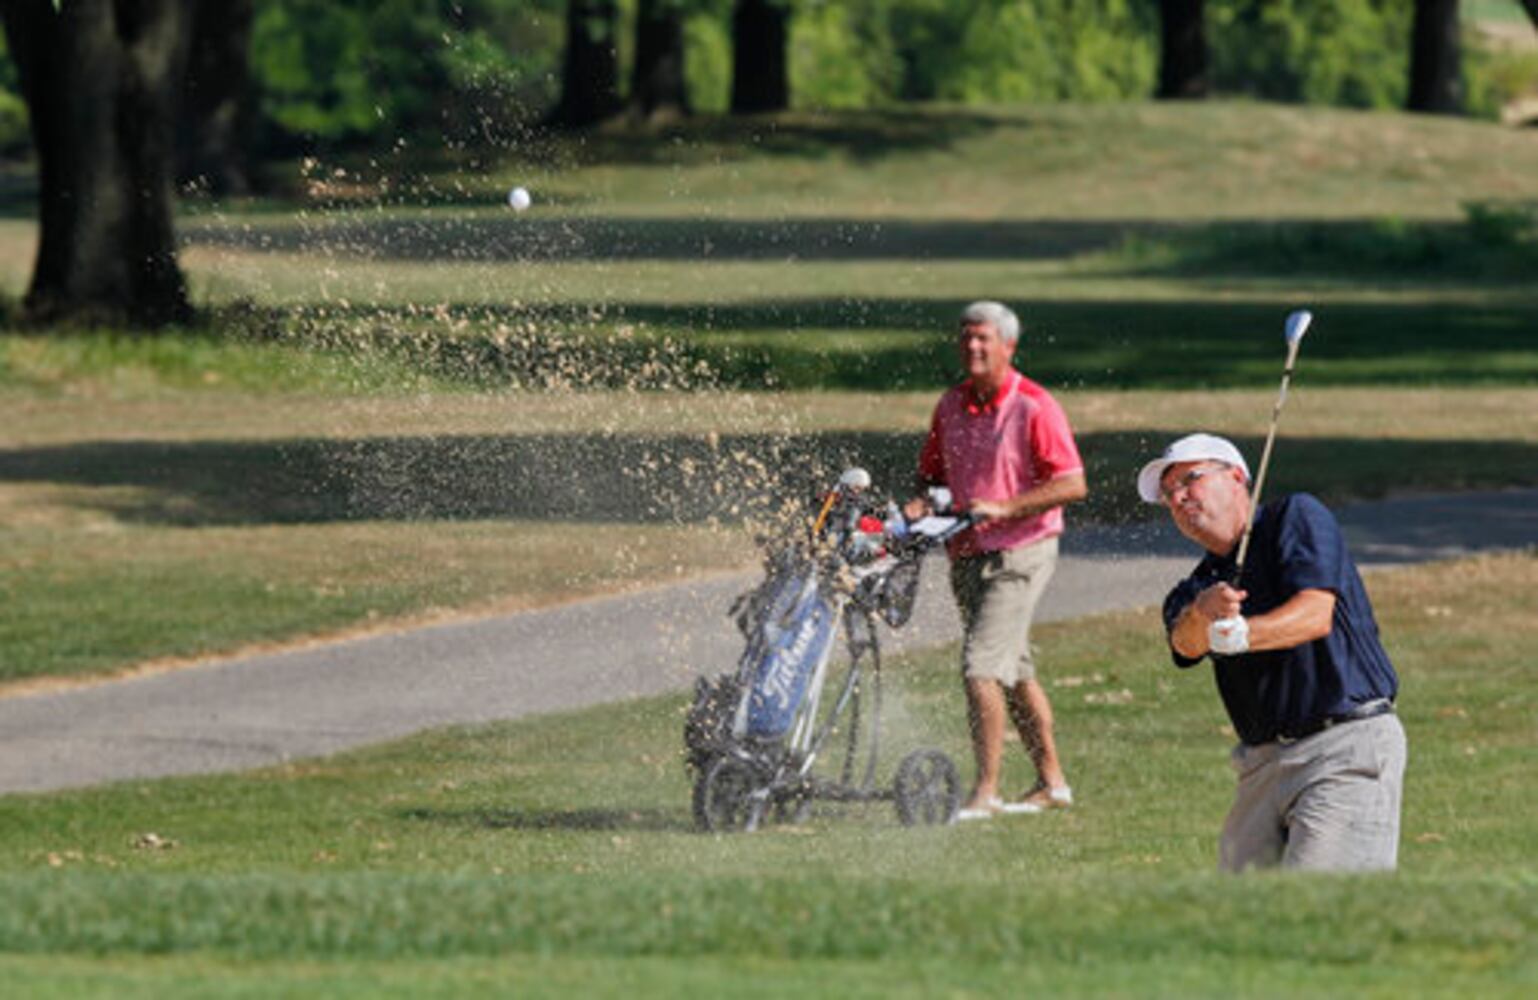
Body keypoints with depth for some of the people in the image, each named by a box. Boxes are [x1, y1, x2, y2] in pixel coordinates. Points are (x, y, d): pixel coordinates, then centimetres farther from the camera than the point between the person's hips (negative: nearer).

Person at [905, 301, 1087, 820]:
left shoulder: (1034, 407, -11)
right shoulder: (951, 405, 9)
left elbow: (1072, 484, -15)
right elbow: (932, 471, 19)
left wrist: (1003, 508, -22)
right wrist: (920, 504, -4)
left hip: (1019, 553, -8)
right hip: (967, 556, 8)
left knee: (982, 666, -17)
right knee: (1014, 671, 15)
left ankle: (985, 792, -14)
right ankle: (1051, 782, 26)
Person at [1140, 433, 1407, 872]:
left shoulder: (1296, 518, 3)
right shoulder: (1200, 586, 17)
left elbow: (1316, 615, -12)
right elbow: (1186, 641, -7)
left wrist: (1242, 633, -30)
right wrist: (1204, 613, -31)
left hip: (1348, 745, -7)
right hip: (1263, 765, 7)